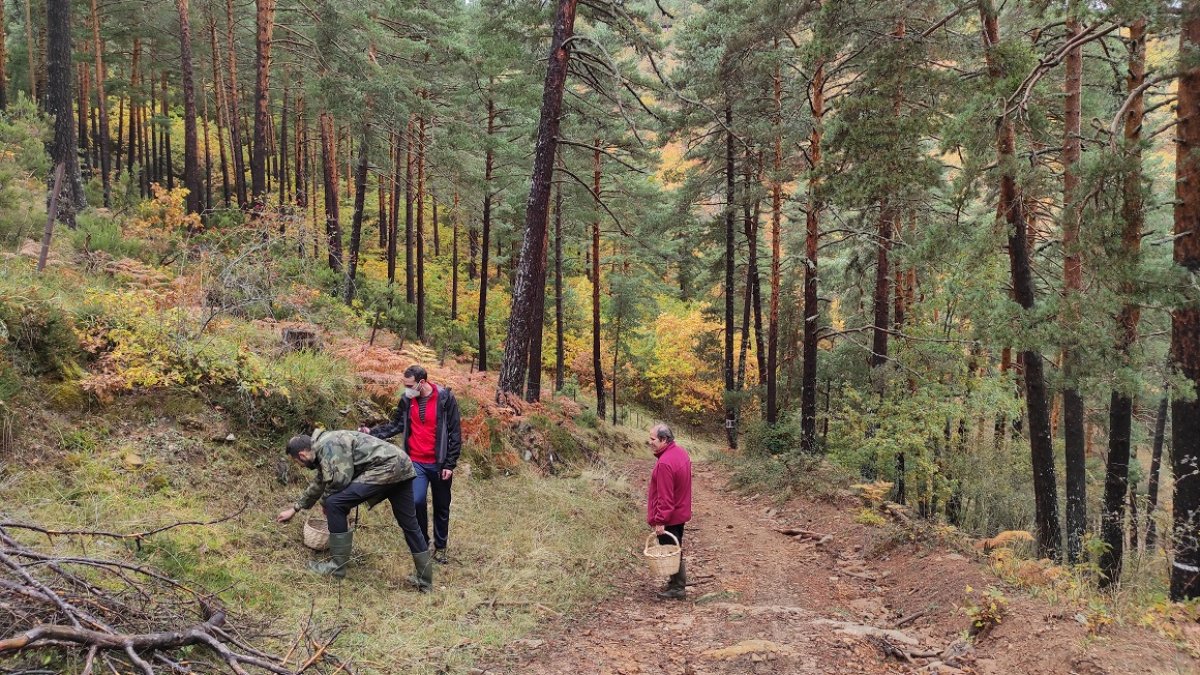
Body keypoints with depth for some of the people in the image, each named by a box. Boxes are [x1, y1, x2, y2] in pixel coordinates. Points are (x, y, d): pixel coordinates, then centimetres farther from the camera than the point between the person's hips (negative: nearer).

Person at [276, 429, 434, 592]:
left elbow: (340, 479, -18)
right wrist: (295, 509, 47)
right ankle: (425, 581, 23)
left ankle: (337, 567, 0)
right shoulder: (323, 448, 23)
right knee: (409, 525, 16)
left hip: (385, 469, -11)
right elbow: (318, 483, 38)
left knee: (335, 504, -7)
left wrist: (325, 501, 2)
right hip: (401, 467, 11)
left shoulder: (327, 445, -9)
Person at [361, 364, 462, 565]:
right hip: (416, 463, 2)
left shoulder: (445, 398, -11)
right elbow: (396, 425, 11)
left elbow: (455, 433, -8)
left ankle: (440, 548, 26)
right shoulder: (407, 400, 0)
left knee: (441, 507, 9)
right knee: (417, 502, -11)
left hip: (439, 463, -2)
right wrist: (372, 432, -4)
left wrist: (450, 464, -10)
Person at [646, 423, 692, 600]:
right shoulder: (681, 452, 4)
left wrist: (660, 520, -21)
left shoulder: (664, 463, -28)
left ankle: (678, 589, 13)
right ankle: (676, 582, 31)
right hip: (680, 511, 10)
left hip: (669, 518, -10)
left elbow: (665, 496, -26)